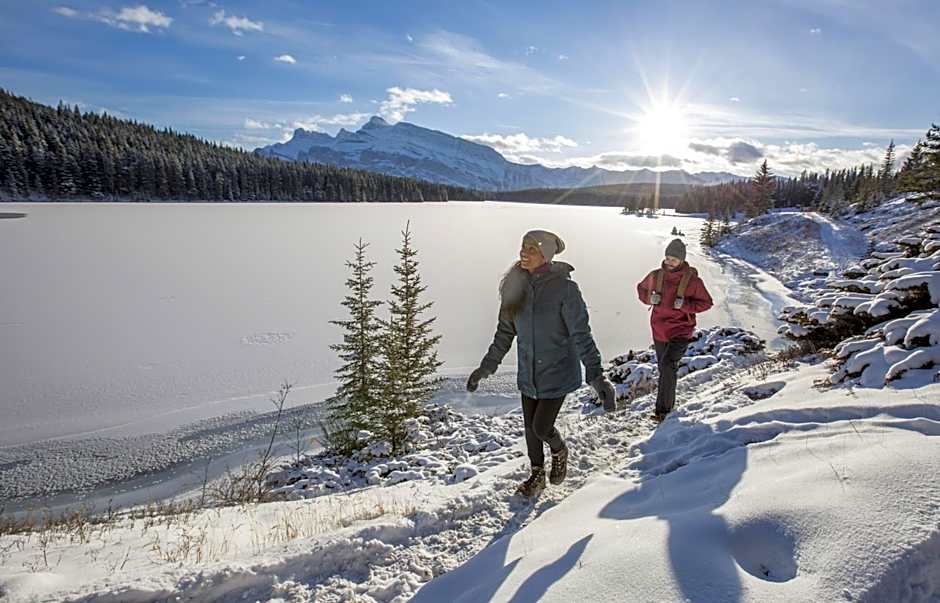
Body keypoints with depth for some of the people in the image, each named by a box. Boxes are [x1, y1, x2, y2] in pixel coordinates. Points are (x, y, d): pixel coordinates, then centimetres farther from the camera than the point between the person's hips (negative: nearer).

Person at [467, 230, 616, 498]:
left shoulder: (564, 288, -20)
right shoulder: (515, 286, -4)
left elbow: (581, 335, -19)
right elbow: (505, 331, 6)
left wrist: (596, 375, -27)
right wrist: (486, 367, 9)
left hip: (557, 373, -5)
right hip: (528, 374, 5)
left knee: (541, 428, -1)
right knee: (530, 428, 15)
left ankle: (559, 451, 36)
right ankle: (537, 475, 42)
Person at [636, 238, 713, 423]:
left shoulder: (692, 280, -11)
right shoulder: (656, 276, -2)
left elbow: (706, 302, -3)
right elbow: (641, 289, 15)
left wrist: (684, 305, -19)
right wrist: (650, 298, -7)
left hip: (681, 331, -4)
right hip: (659, 331, 5)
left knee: (667, 366, -22)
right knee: (664, 369, 17)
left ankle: (663, 409, -13)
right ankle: (669, 403, 36)